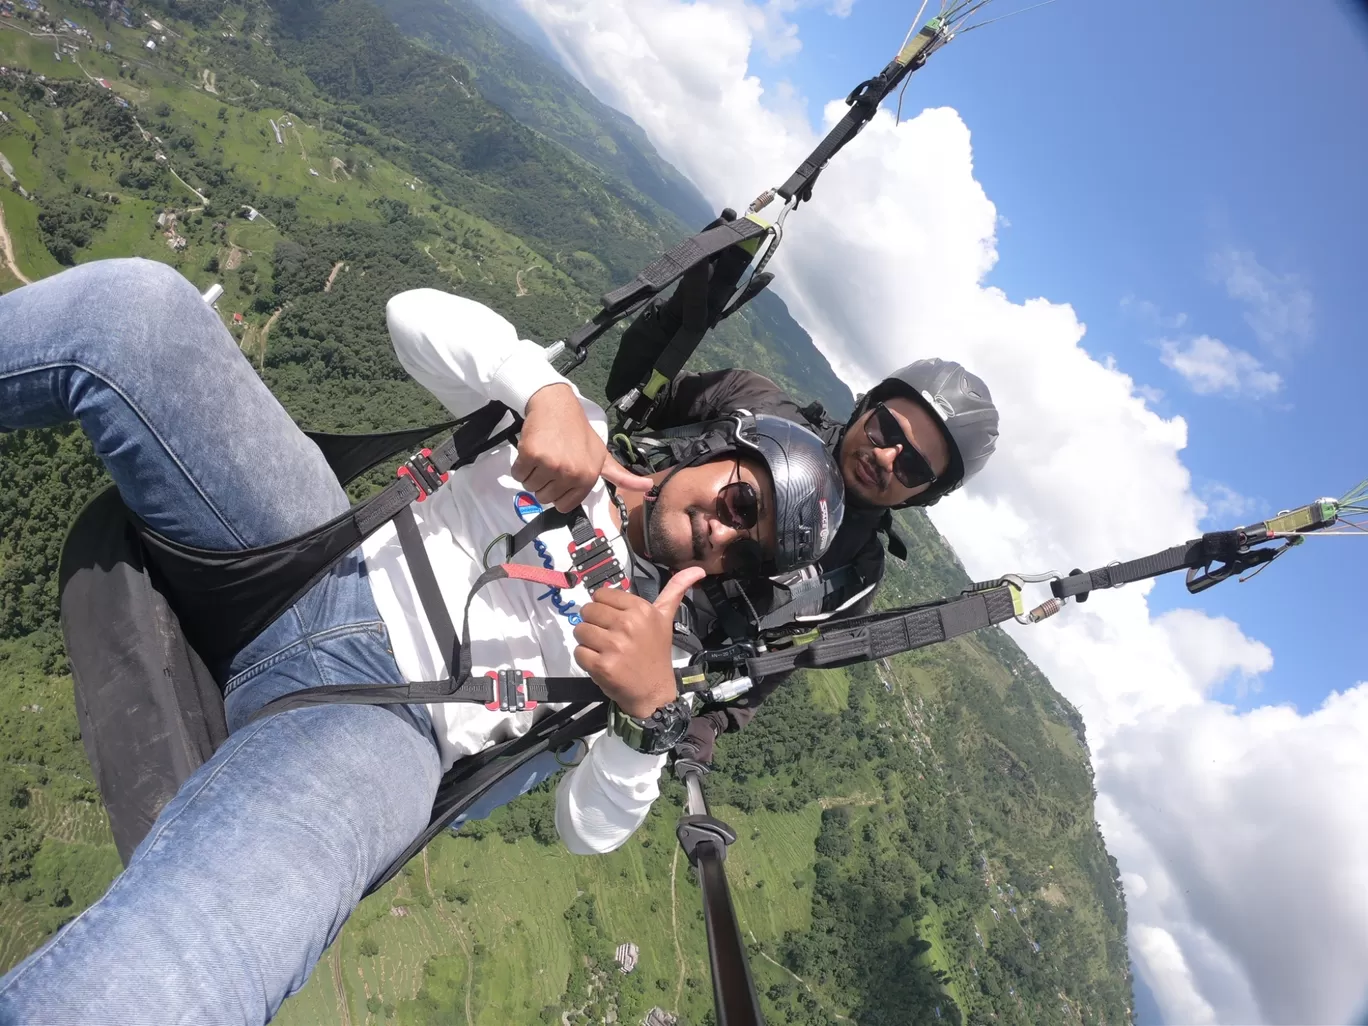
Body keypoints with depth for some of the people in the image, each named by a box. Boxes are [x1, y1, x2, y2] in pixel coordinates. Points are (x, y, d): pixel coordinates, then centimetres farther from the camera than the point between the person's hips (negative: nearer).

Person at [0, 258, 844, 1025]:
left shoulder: (667, 649, 13)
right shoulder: (588, 430, 15)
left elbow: (590, 830, 5)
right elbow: (417, 314, 6)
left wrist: (649, 711, -15)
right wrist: (545, 389, -12)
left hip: (379, 724, -3)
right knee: (134, 307, -15)